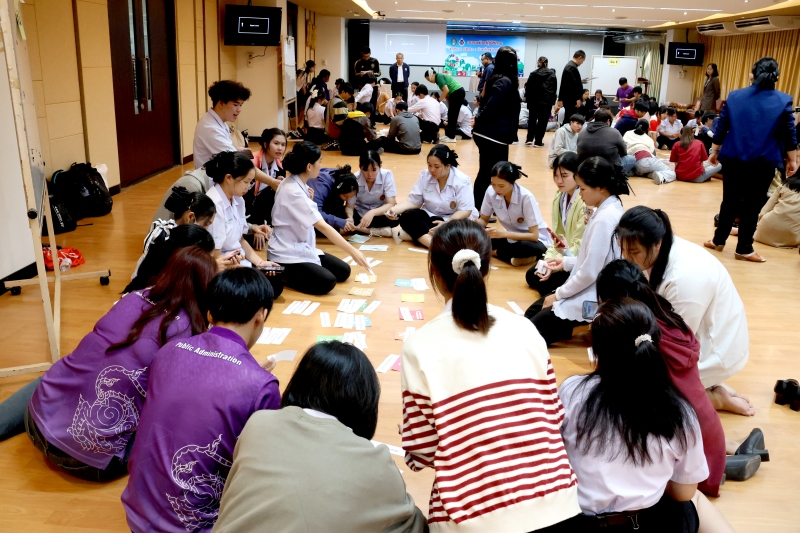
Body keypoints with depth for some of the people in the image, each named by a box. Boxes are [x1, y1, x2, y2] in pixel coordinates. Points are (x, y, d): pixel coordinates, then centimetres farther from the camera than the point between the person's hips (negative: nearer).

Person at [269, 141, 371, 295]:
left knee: (343, 271, 4)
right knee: (327, 282, -24)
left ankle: (285, 274, 12)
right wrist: (353, 252, -29)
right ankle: (281, 274, -2)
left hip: (302, 247, 10)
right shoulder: (293, 191, -25)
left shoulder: (297, 184, 5)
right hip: (287, 255, -10)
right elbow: (322, 226, -29)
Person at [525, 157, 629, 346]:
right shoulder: (610, 210, 6)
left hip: (592, 299, -10)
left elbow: (590, 272, -23)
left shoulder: (604, 219, -25)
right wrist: (567, 262, 13)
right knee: (531, 313, 18)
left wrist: (558, 294, -11)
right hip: (592, 291, 10)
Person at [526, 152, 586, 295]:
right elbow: (557, 235, 3)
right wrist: (549, 260, -10)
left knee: (545, 284, -14)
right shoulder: (559, 197, 3)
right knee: (531, 275, 6)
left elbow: (581, 245, -24)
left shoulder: (586, 202, -25)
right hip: (564, 254, 9)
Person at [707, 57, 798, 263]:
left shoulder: (734, 96, 1)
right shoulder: (783, 101, -4)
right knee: (752, 205, 5)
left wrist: (714, 151, 14)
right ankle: (744, 249, 11)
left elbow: (721, 128, 4)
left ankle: (718, 240, 20)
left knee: (730, 201, 14)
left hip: (734, 159, 2)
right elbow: (789, 136, -1)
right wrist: (792, 161, 8)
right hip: (763, 162, -2)